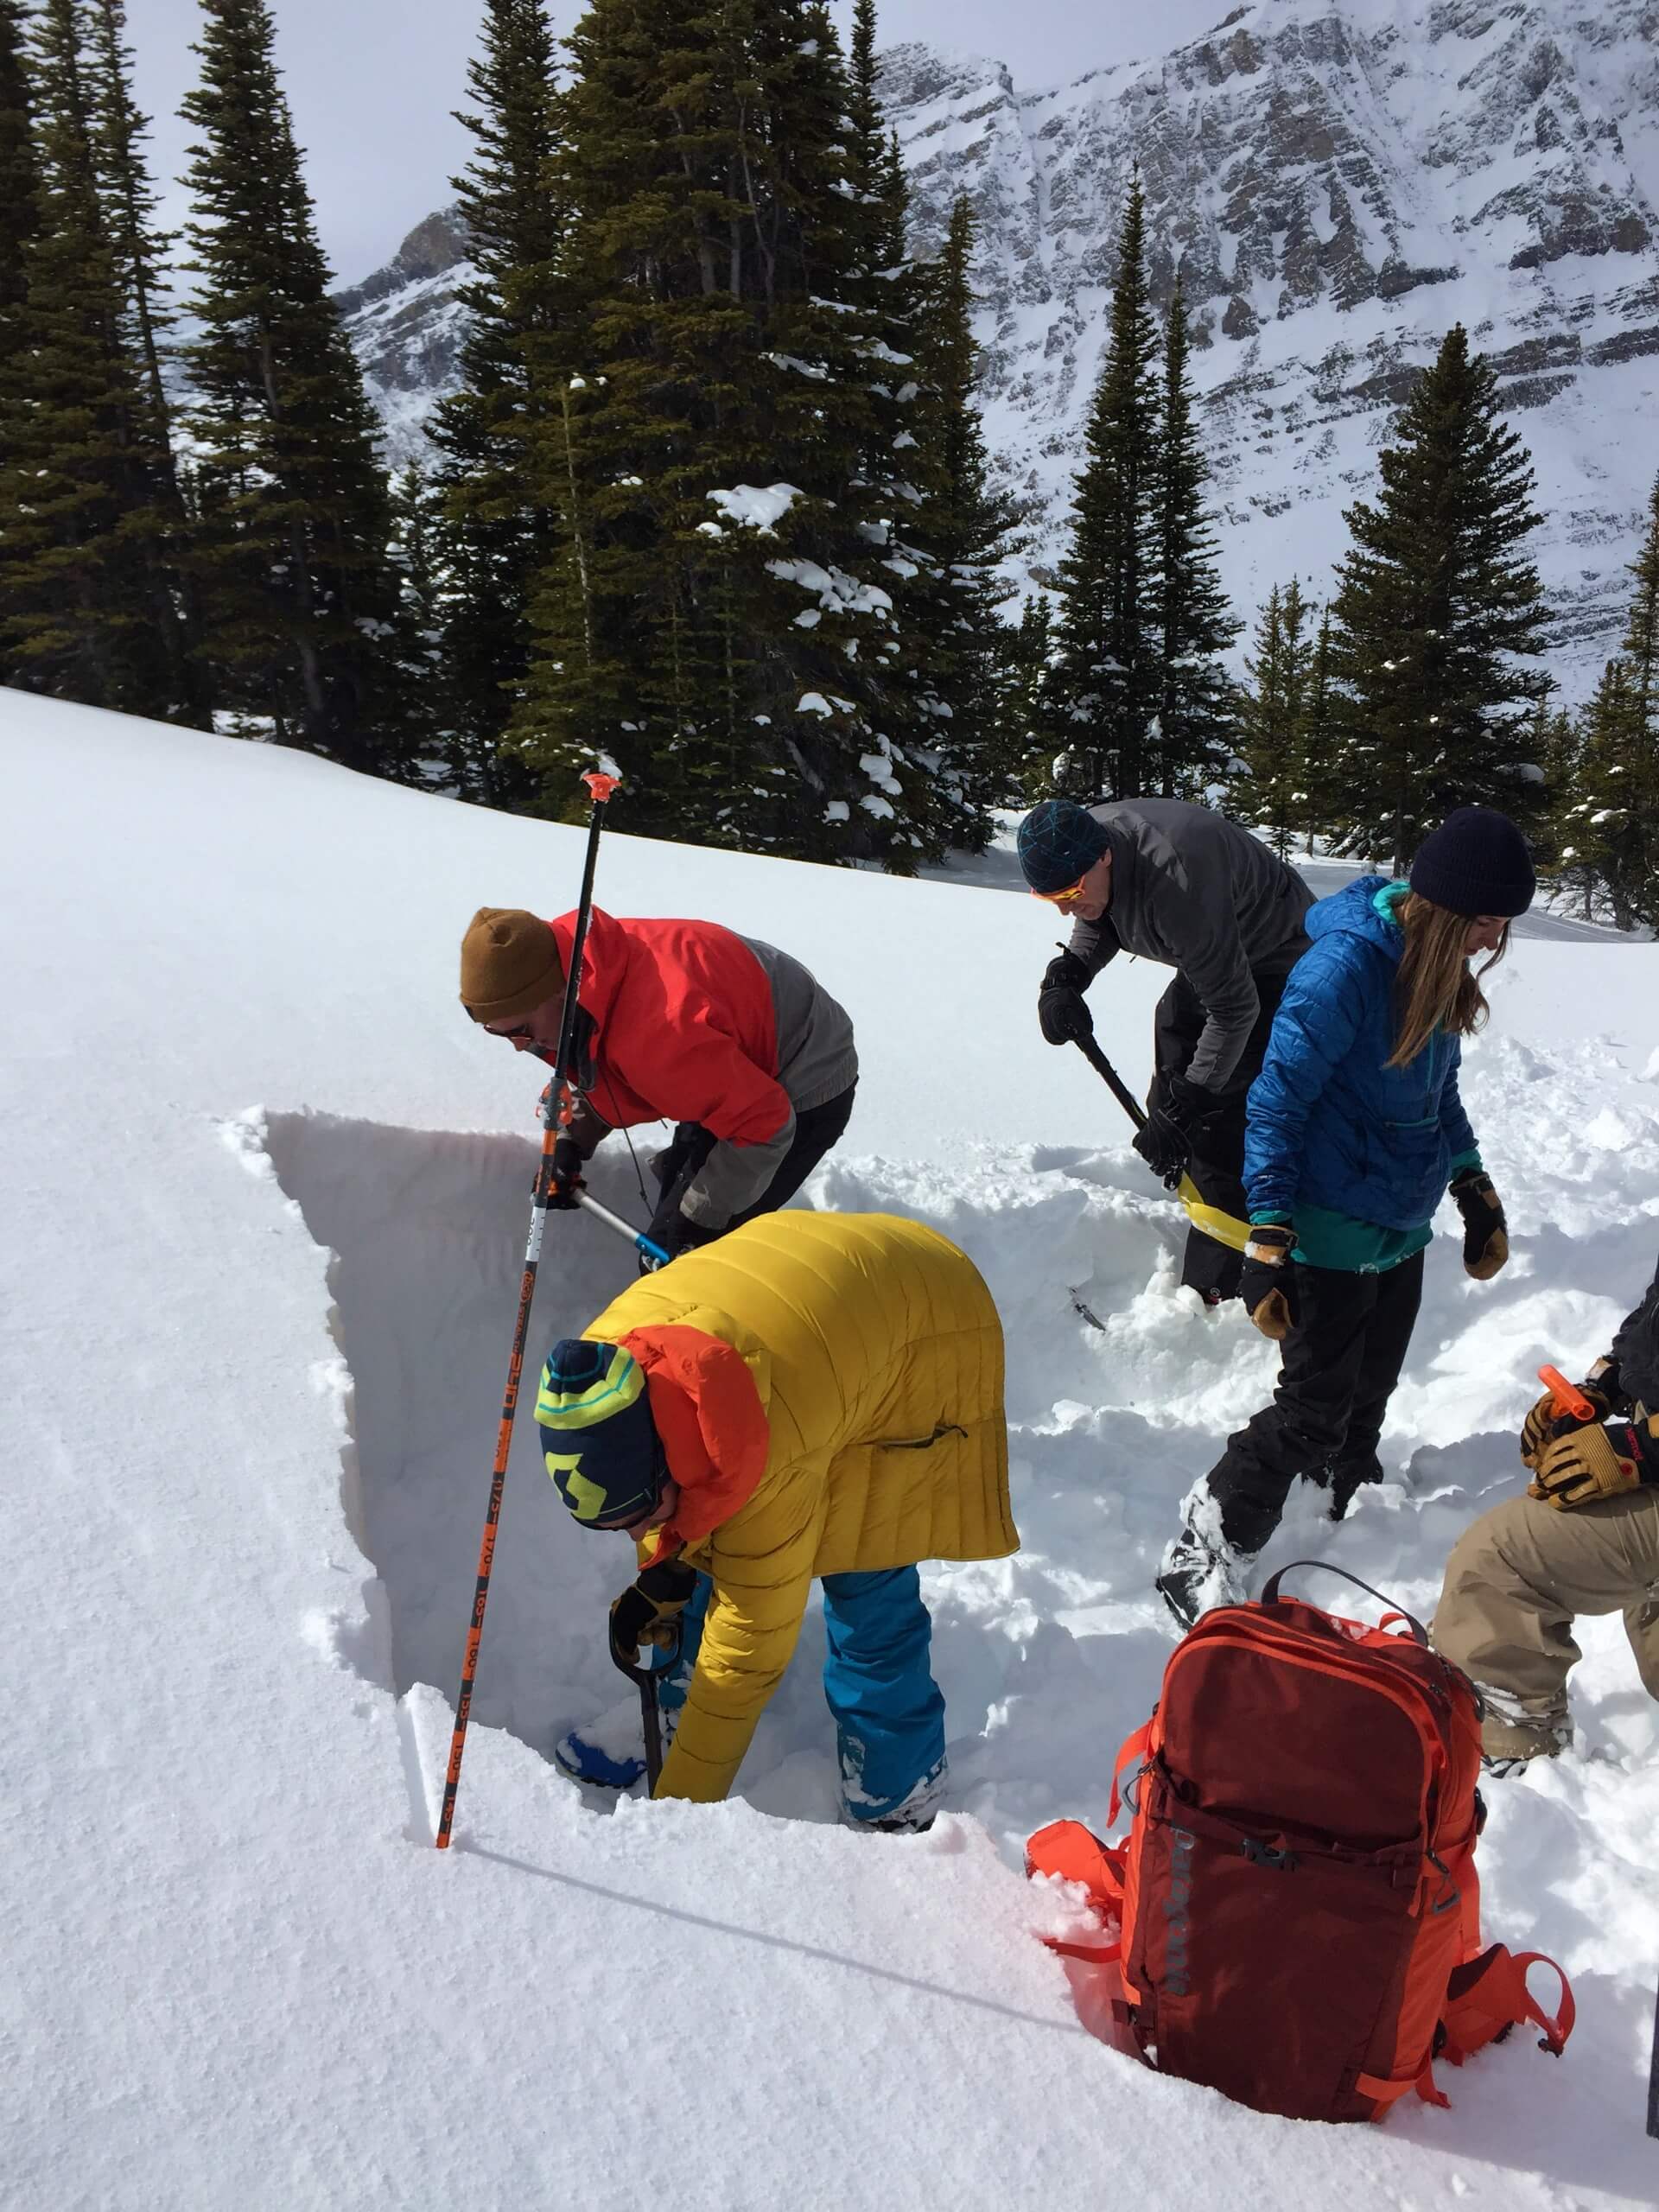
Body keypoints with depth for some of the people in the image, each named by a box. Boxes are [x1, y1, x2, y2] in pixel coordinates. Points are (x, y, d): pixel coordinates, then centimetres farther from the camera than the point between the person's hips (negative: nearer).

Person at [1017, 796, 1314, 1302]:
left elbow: (1235, 1010, -34)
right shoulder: (1083, 838, -16)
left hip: (1274, 968, -9)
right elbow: (1099, 923, 7)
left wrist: (1187, 1106, -32)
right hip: (1212, 957, 9)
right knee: (1166, 1099, 15)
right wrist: (1066, 976, -13)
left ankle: (1213, 1290, -9)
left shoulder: (1176, 883, -42)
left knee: (1222, 1125, -16)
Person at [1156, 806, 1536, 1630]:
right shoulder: (1345, 964, -24)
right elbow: (1276, 1101, -21)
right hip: (1334, 1236, -8)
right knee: (1315, 1410, 0)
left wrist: (1475, 1191, 19)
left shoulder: (1439, 968, 2)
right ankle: (1200, 1560, 13)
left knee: (1369, 1396, 18)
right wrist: (1268, 1239, -23)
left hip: (1403, 1230, 8)